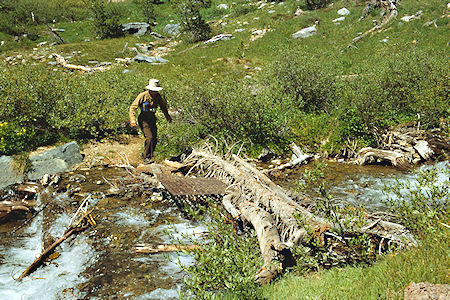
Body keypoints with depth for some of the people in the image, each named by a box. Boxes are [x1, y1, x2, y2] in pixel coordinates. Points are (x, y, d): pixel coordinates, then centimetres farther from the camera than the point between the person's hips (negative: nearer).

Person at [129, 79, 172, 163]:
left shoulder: (157, 96, -1)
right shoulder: (142, 96, -17)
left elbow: (163, 106, 20)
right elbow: (133, 107, -16)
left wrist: (167, 116, 25)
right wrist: (132, 119, -27)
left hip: (152, 120, 6)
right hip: (144, 120, -6)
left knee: (154, 140, 4)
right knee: (149, 138, -20)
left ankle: (145, 155, 24)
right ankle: (146, 157, -7)